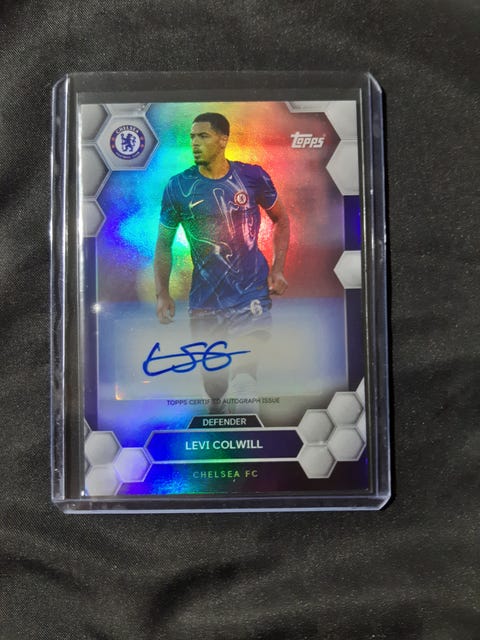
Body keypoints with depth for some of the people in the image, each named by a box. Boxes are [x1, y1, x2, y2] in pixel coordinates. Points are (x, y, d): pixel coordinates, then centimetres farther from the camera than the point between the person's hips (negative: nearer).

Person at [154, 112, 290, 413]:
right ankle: (216, 406, 48)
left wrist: (278, 270, 1)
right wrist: (163, 293, -2)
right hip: (205, 299, 2)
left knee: (243, 377, -15)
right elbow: (164, 243, 7)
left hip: (252, 294, -1)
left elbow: (281, 219, 12)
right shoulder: (178, 187, -1)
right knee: (212, 375, 14)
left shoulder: (252, 176, -1)